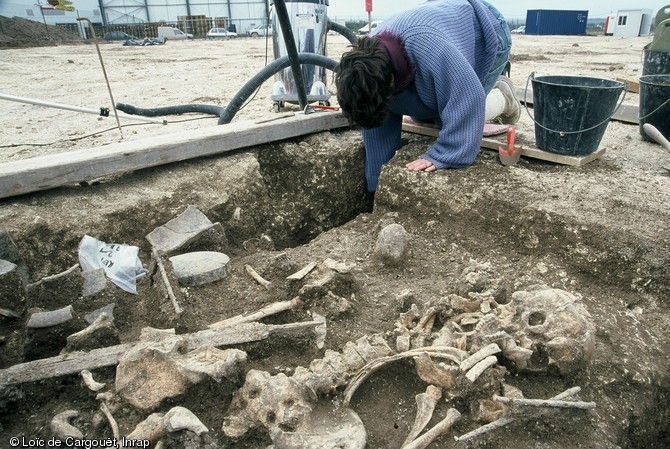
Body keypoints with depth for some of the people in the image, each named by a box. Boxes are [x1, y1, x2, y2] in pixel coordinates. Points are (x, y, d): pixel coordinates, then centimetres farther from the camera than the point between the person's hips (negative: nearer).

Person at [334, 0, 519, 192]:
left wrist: (444, 154, -46)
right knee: (421, 114, 6)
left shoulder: (425, 47, -48)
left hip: (487, 36, -6)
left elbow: (468, 98, -47)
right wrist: (380, 185, -10)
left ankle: (501, 98, 11)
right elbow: (378, 135, -15)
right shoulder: (370, 71, -22)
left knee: (460, 116, -17)